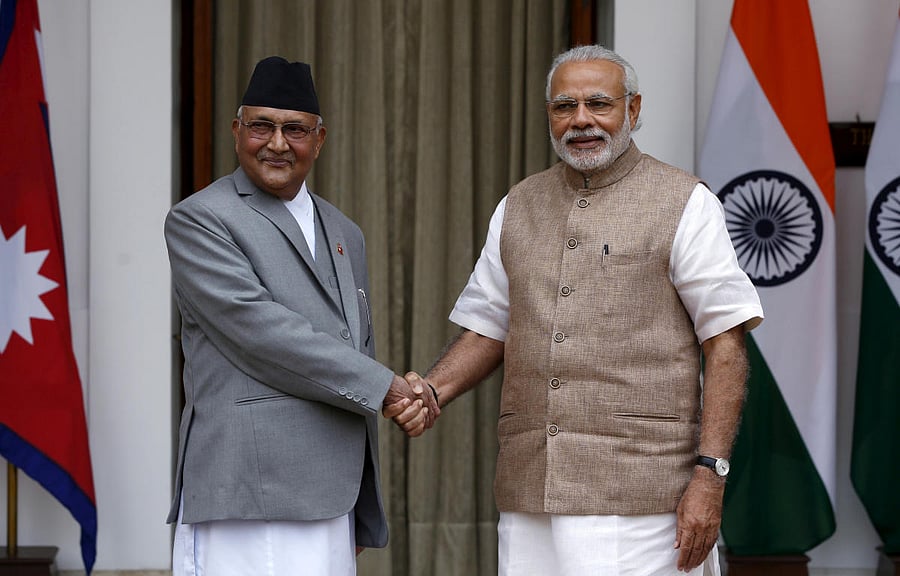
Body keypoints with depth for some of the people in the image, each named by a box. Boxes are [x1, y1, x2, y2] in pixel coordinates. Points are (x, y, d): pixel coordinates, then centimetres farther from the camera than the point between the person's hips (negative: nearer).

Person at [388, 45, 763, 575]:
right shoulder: (518, 208, 15)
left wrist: (710, 476, -12)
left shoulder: (684, 203, -1)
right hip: (530, 494, 5)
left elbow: (725, 345, -5)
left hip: (639, 499, -5)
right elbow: (487, 331, 19)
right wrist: (428, 392, -1)